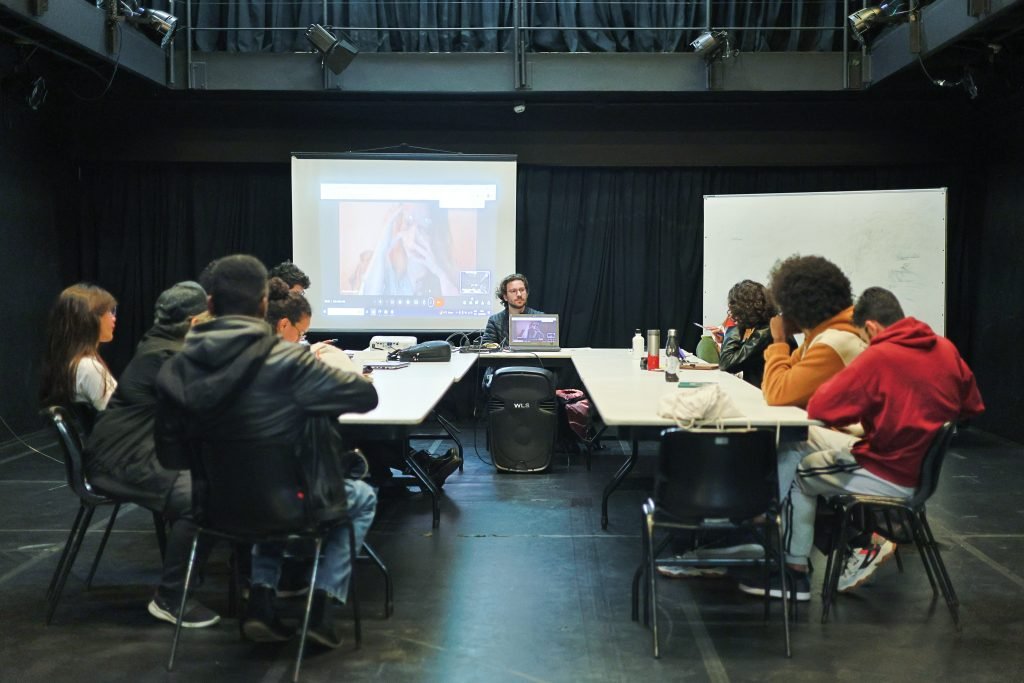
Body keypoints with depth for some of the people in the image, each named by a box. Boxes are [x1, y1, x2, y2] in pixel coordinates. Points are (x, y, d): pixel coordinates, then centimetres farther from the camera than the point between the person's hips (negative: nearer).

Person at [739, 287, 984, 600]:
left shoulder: (878, 358, -20)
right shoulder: (946, 349, -1)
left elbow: (818, 409, -19)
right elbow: (973, 407, 12)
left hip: (895, 477, -7)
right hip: (932, 468, 7)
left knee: (797, 473, 16)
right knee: (828, 454, 27)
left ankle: (795, 569, 21)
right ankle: (862, 546, 18)